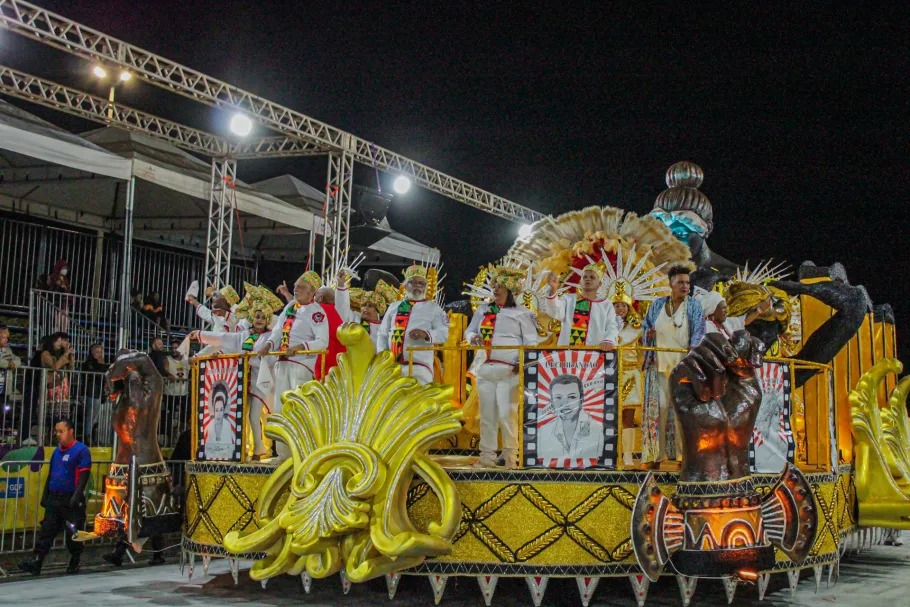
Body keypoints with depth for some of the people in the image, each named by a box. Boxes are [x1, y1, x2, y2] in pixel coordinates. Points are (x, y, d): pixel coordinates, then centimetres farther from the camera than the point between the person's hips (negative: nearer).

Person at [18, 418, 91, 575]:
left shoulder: (81, 450, -9)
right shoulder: (57, 451, 15)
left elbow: (83, 475, -15)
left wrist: (76, 496, -22)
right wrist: (45, 495, 18)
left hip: (71, 500, -7)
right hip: (54, 499, 7)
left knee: (73, 533, 2)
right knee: (46, 531, 1)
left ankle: (74, 564, 15)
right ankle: (36, 562, -3)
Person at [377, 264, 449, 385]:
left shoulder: (433, 308, 9)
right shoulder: (394, 307, 18)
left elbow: (443, 333, -2)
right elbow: (382, 334, 18)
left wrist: (426, 334, -22)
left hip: (420, 366, -4)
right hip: (392, 366, 4)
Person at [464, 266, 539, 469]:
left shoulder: (521, 313, 3)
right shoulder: (483, 310, 16)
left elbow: (531, 342, 0)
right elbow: (469, 331, 21)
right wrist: (473, 338, -3)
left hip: (509, 371, -5)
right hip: (485, 368, 5)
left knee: (507, 414, -8)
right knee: (486, 414, 6)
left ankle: (510, 456, 1)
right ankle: (487, 455, 13)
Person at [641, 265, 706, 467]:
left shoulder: (693, 306, 6)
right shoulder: (657, 305, 12)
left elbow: (698, 330, -6)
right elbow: (646, 326, 15)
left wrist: (693, 346, -24)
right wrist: (649, 334, -8)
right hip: (659, 364, 2)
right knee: (659, 406, -4)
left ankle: (684, 452, 0)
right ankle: (657, 453, 0)